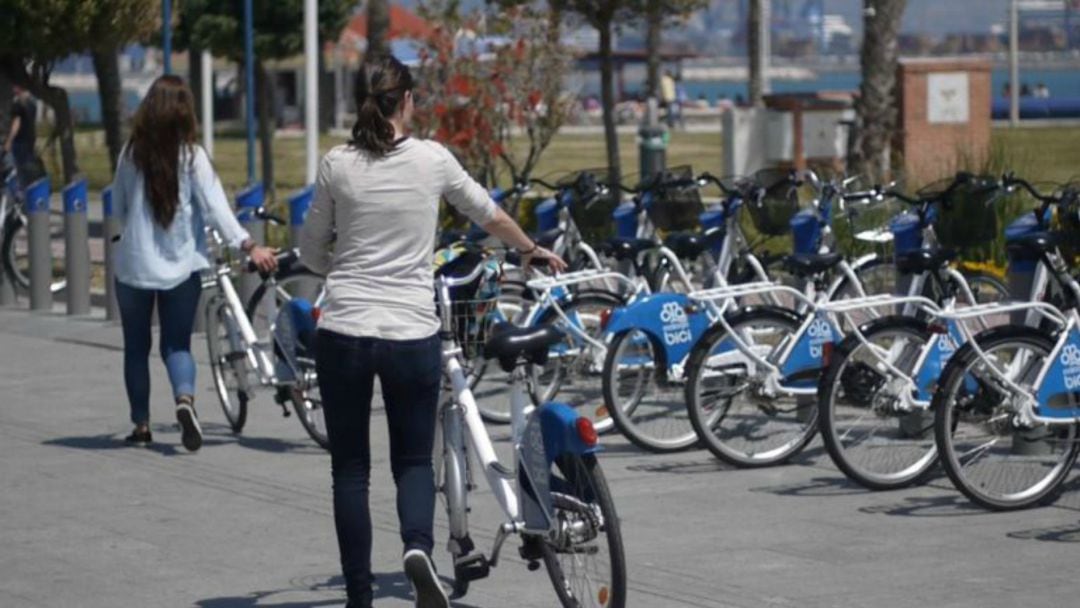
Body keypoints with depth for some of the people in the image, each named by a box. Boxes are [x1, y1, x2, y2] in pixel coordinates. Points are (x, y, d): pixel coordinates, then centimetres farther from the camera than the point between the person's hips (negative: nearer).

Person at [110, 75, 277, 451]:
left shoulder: (131, 155, -2)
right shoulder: (192, 156, -7)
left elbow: (118, 208, 9)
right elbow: (215, 207, -15)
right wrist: (248, 245, -18)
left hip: (134, 264, 1)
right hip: (180, 265, -1)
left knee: (136, 346, 14)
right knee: (176, 343, 8)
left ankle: (141, 425, 16)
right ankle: (185, 398, -21)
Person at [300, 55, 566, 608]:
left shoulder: (337, 165, -1)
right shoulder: (433, 159, 0)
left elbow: (311, 254, 7)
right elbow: (491, 216, 17)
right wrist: (533, 251, 36)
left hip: (344, 333, 0)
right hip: (413, 334, 0)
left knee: (349, 469, 10)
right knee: (414, 459, 13)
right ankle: (418, 546, -16)